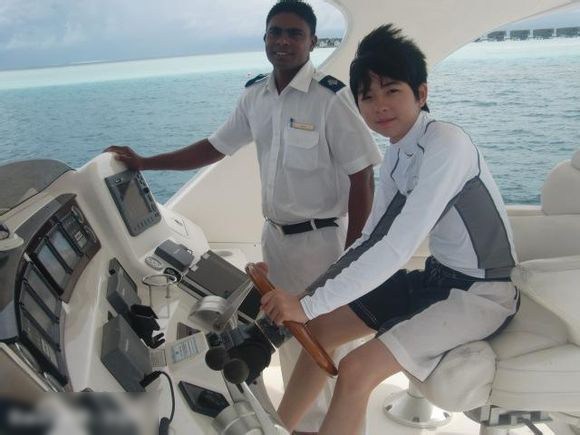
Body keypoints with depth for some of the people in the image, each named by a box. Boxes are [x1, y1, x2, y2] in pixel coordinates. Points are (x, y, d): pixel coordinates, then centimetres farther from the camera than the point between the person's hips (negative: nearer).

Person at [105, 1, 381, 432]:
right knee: (289, 335, 19)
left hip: (321, 239, -6)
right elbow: (214, 147, 12)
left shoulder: (332, 98, -16)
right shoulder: (255, 95, 3)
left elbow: (362, 178, -15)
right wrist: (143, 162, 9)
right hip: (275, 236, 6)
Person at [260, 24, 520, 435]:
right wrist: (307, 295, -4)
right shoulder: (396, 157, 1)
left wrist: (308, 304, -28)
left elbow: (397, 249, -31)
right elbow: (371, 242, 5)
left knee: (357, 370, -21)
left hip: (480, 293, -8)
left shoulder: (446, 144, -25)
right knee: (322, 326, 6)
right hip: (438, 277, 8)